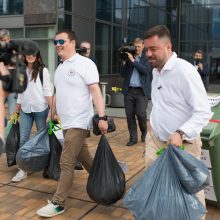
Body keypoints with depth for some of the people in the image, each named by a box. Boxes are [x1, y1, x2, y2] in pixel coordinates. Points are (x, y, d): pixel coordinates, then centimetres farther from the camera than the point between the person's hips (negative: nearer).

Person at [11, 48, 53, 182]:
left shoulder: (42, 70, -2)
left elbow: (47, 91, -7)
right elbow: (20, 92, 15)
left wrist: (52, 108, -14)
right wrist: (16, 111, 15)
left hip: (40, 109, -4)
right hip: (25, 110, 4)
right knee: (23, 139, 0)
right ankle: (23, 170, 6)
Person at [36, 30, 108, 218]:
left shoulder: (85, 64, -11)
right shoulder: (60, 68, 13)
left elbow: (95, 91, -18)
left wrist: (102, 117, -26)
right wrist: (52, 117, 23)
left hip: (79, 123, -8)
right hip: (66, 122, 8)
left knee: (66, 163, -6)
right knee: (84, 158, 18)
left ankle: (58, 203, 3)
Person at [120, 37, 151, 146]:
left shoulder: (146, 59, 5)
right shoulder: (128, 58, 12)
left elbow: (146, 70, -13)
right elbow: (123, 74, 8)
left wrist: (133, 60, -13)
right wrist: (124, 62, -4)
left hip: (142, 91, -3)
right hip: (129, 90, 3)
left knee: (141, 113, -12)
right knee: (130, 115, 2)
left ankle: (144, 132, 17)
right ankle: (133, 138, 14)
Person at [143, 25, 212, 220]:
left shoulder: (185, 71, -20)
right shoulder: (155, 70, 7)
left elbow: (204, 112, -22)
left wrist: (181, 133, -33)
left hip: (182, 145, -7)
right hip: (155, 140, 7)